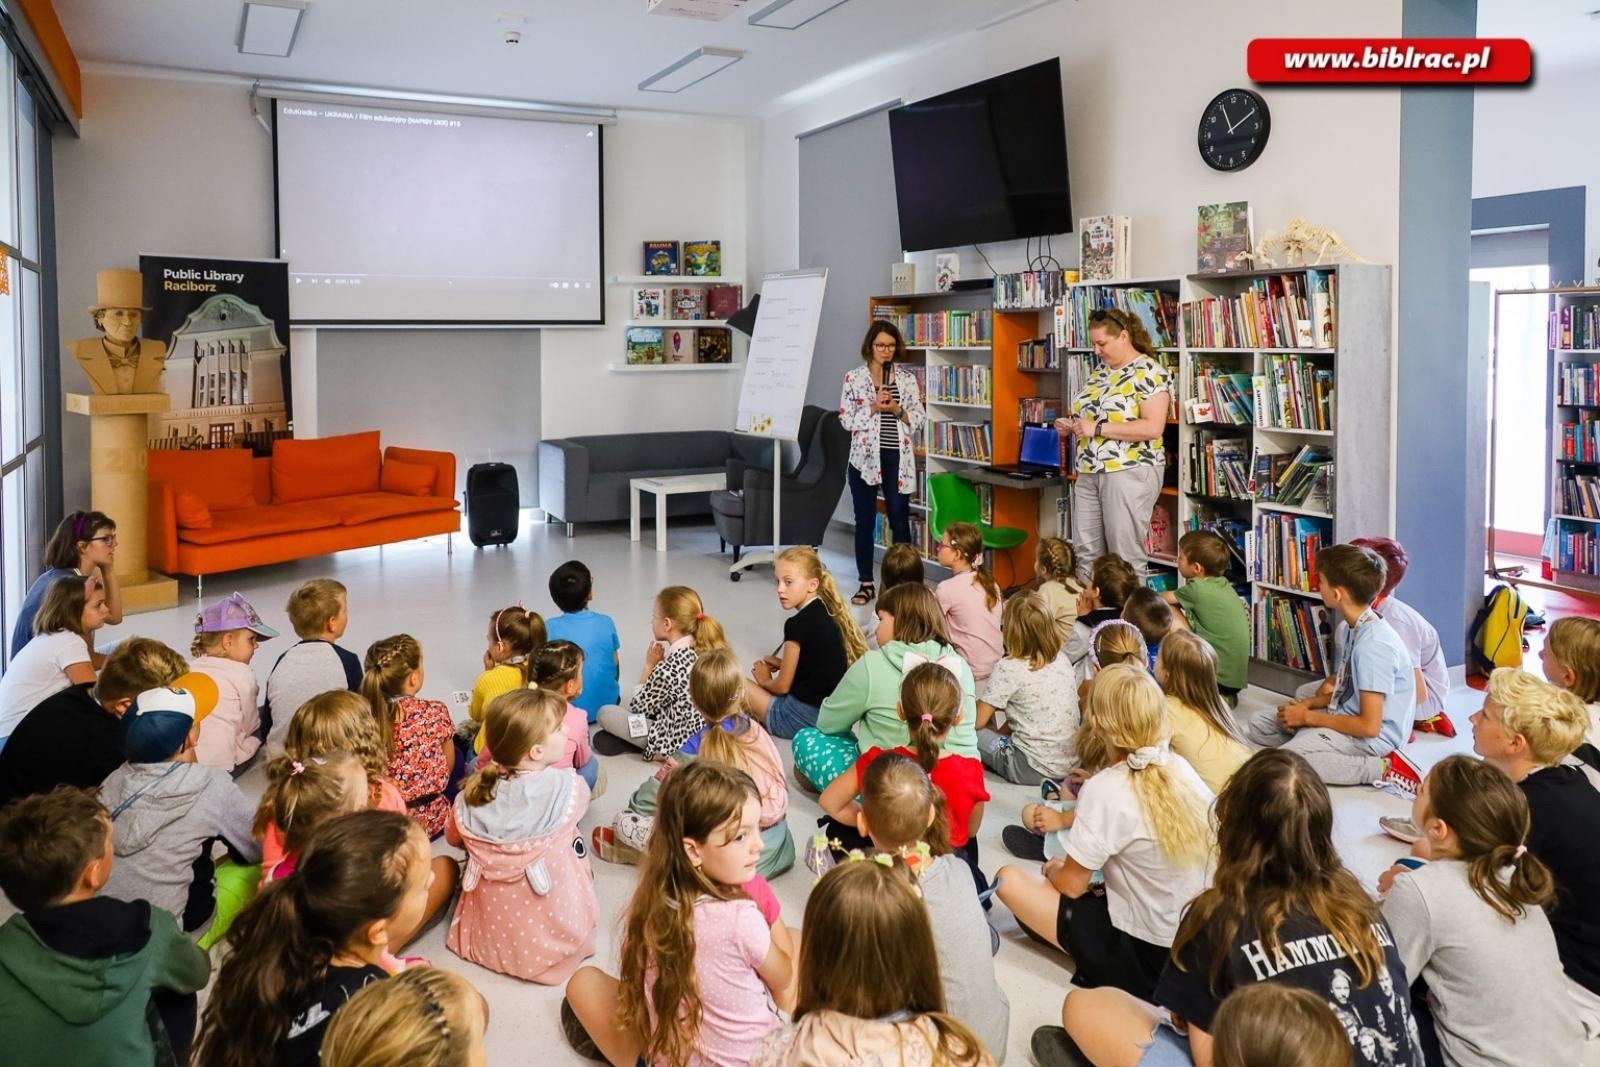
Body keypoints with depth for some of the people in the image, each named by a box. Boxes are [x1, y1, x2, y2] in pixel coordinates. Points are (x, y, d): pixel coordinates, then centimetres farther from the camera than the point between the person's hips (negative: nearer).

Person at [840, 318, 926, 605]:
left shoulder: (907, 378, 4)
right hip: (865, 458, -1)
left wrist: (898, 410, -13)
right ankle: (866, 584, 14)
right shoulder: (854, 378, 0)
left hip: (898, 458, 1)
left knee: (900, 521, 5)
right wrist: (873, 407, -15)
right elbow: (846, 420, -4)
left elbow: (919, 418, 4)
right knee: (865, 522, 5)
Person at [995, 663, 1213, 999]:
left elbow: (1070, 885, -13)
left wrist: (1053, 869, 10)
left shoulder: (1104, 790, -22)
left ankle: (1103, 971, 7)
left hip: (1144, 957, -6)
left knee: (1010, 879, -2)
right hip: (1193, 943, 7)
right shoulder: (1180, 768, -5)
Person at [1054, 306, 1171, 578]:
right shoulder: (1100, 370, 14)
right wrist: (1072, 424, 3)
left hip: (1130, 472, -8)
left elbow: (1153, 427, -20)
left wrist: (1098, 428, -21)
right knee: (1087, 552, 9)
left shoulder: (1149, 372, -10)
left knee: (1126, 556, -2)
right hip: (1090, 473, 8)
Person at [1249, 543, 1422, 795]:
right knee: (1260, 723, 9)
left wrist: (1308, 717, -14)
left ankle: (1381, 769, -16)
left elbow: (1369, 726, -25)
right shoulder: (1361, 628, 5)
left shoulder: (1372, 645, -25)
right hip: (1350, 717, 10)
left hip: (1372, 737, -9)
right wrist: (1308, 704, 2)